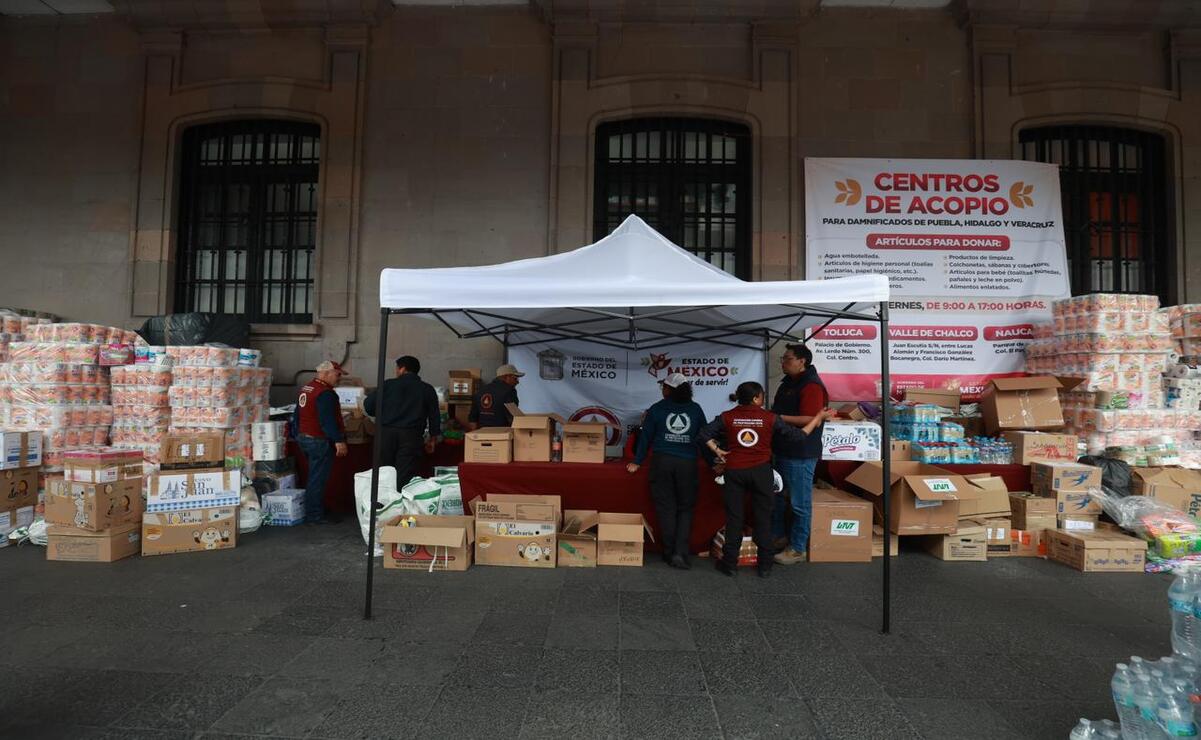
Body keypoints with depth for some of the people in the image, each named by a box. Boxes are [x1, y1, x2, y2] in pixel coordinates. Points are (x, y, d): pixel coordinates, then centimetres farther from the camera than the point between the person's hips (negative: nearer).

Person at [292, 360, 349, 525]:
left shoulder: (305, 389, 13)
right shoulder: (325, 393, -20)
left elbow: (297, 416, 20)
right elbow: (328, 421, -26)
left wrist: (297, 435, 27)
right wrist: (339, 440, -25)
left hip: (303, 438, 10)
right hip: (319, 441, -10)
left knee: (314, 476, 20)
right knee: (318, 479, -4)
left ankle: (312, 511, 29)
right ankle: (314, 516, 1)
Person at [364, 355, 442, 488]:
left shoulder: (388, 385, 5)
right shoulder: (427, 389, 7)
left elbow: (368, 404, 5)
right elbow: (434, 416, 8)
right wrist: (433, 439, 18)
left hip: (385, 432, 1)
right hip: (410, 436, 0)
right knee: (405, 476, -2)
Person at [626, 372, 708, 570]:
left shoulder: (657, 409, 3)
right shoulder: (695, 409, 7)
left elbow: (646, 436, 6)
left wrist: (637, 462, 14)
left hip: (662, 462, 0)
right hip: (688, 463, 1)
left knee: (666, 508, 7)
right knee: (686, 508, 8)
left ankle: (669, 553, 12)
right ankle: (680, 552, -4)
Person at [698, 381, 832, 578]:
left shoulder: (728, 417, -5)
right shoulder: (769, 418, -8)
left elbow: (704, 433, -9)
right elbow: (797, 435, -2)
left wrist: (717, 450, -1)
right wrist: (818, 417, 8)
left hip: (734, 472, 1)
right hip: (761, 471, -1)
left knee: (734, 517, 9)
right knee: (763, 517, 10)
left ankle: (730, 563, 16)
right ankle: (765, 565, 17)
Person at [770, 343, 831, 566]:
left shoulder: (811, 386, -17)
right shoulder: (788, 383, 14)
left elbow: (811, 419, -26)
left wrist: (778, 418, -25)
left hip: (801, 455, -10)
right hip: (783, 451, 10)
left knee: (800, 503, 2)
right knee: (778, 497, 20)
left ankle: (798, 549, 13)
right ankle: (778, 537, 35)